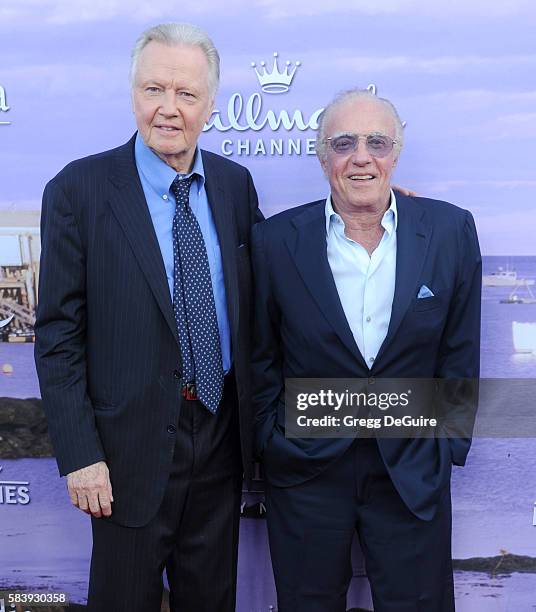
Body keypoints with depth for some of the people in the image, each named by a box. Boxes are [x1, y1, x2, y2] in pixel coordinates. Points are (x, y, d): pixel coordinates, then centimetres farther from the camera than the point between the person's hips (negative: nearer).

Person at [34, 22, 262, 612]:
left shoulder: (235, 183, 2)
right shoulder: (79, 188, -11)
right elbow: (58, 333, -11)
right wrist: (79, 454, -13)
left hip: (221, 431, 4)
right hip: (132, 440, -4)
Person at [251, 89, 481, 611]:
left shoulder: (451, 230, -5)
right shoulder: (275, 240, -7)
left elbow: (460, 352, 2)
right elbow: (261, 358, 2)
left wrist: (448, 446, 1)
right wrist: (270, 445, 1)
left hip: (414, 472, 1)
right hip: (305, 468, 0)